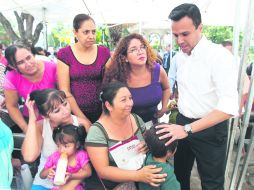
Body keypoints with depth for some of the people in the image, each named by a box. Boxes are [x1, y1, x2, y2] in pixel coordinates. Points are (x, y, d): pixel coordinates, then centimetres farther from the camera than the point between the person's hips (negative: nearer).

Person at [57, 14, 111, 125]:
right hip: (75, 114, -1)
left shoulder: (104, 52, 1)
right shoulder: (65, 54, -5)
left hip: (101, 113, 2)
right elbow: (65, 91, -7)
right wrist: (83, 119, -9)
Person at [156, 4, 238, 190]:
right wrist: (181, 124, 8)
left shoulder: (219, 55, -20)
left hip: (210, 129, -6)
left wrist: (188, 129, -32)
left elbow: (229, 106, -28)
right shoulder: (181, 57, 3)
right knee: (180, 174, 23)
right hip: (182, 123, 6)